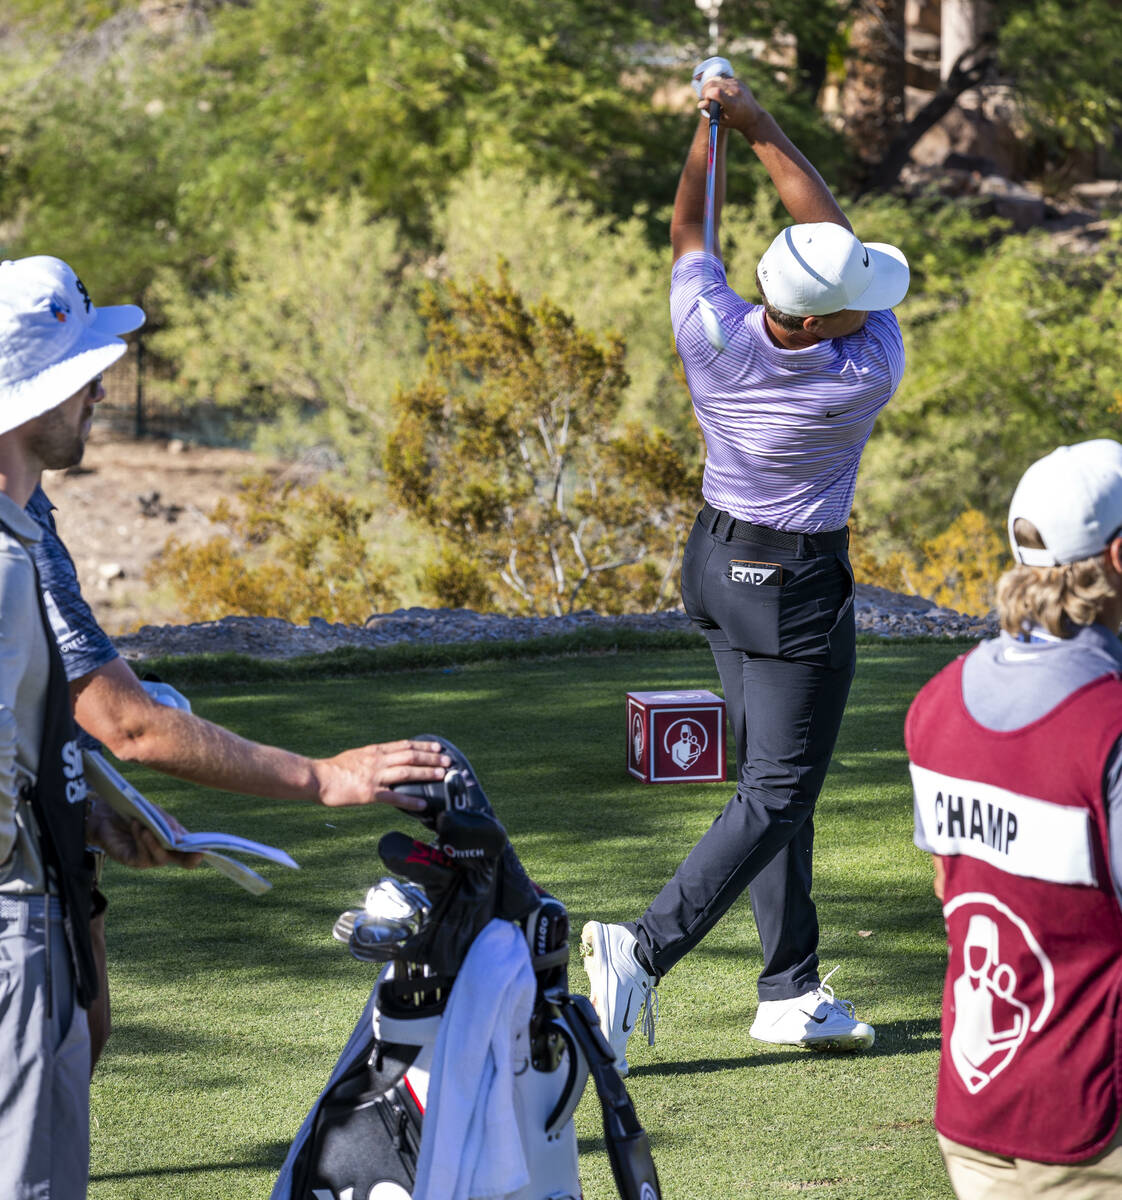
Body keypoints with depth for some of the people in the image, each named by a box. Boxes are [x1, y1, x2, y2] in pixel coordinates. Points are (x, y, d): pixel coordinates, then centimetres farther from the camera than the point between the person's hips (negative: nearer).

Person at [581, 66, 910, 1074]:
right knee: (777, 793, 0)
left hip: (717, 563, 6)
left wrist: (712, 124, 1)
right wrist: (759, 127, -14)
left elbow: (690, 229, 3)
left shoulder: (711, 333, -19)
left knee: (774, 776, 14)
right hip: (798, 592, -6)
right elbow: (830, 222, -16)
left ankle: (791, 989, 17)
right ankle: (645, 949, -13)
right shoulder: (867, 376, -27)